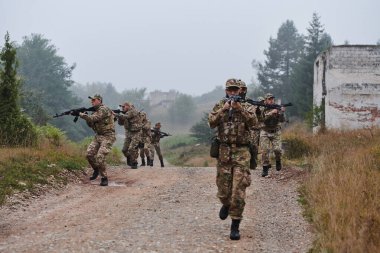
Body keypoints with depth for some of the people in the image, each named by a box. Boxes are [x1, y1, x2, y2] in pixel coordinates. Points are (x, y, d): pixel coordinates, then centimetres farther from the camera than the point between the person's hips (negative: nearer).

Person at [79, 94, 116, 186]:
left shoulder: (103, 109, -14)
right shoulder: (96, 111, 15)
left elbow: (93, 119, -23)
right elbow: (91, 124, 17)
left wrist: (82, 115, -10)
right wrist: (86, 116, 0)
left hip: (108, 136, -9)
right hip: (98, 136, 9)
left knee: (100, 157, -19)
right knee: (89, 154, -3)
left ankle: (104, 178, -7)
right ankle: (96, 170, 20)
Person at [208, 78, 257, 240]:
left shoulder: (246, 106, 5)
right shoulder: (219, 106, 8)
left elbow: (253, 122, -12)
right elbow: (212, 123, -6)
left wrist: (240, 109, -22)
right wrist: (224, 109, -16)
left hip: (241, 152, -2)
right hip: (224, 152, 2)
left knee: (238, 191, -8)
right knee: (223, 189, 8)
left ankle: (235, 226, -1)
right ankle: (226, 204, 43)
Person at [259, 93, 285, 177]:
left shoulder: (277, 108, 1)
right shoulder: (262, 109, -1)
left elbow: (282, 120, -9)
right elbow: (262, 118, -19)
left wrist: (282, 113, -28)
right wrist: (271, 113, -29)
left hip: (276, 133, 1)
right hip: (265, 133, 0)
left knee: (277, 149, -14)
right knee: (265, 151, -6)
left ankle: (278, 161, 17)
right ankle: (265, 167, 8)